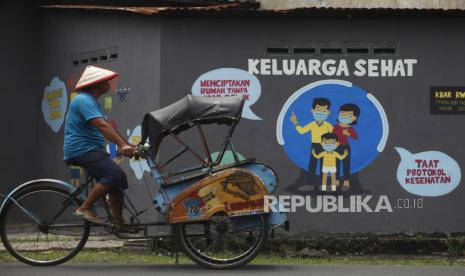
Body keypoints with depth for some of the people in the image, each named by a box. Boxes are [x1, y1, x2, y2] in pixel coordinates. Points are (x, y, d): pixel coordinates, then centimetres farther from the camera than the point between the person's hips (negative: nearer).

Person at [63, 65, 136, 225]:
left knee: (117, 185, 6)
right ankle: (84, 208, -20)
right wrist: (122, 145, -34)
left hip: (91, 149, 11)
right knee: (115, 174, -24)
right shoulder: (84, 101, -14)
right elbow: (102, 126, -26)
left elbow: (108, 127, 20)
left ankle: (119, 222, 11)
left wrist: (128, 145, 12)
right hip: (82, 150, -11)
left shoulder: (92, 102, 20)